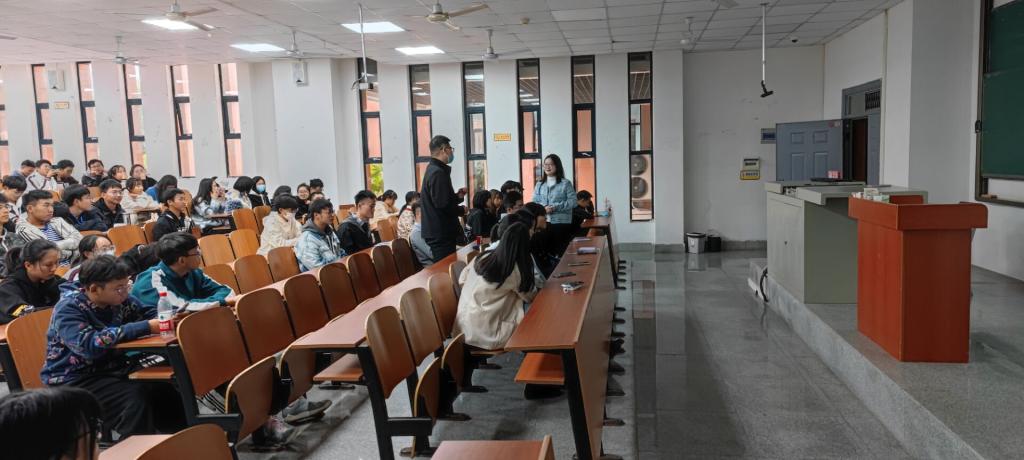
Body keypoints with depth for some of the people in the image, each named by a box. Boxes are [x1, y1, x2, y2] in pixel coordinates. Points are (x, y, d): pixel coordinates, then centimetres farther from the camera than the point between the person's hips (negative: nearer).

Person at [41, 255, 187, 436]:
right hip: (74, 379, -6)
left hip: (111, 368, 6)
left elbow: (149, 312, 14)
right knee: (135, 399, -29)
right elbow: (90, 345, -33)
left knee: (169, 390, -13)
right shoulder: (68, 309, -17)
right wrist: (145, 328, -36)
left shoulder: (117, 298, 0)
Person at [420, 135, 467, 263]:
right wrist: (461, 210, -8)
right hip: (441, 233, -10)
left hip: (437, 231, 10)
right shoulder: (438, 173, -17)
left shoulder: (432, 170, 16)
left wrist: (457, 197, 10)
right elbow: (442, 205, -24)